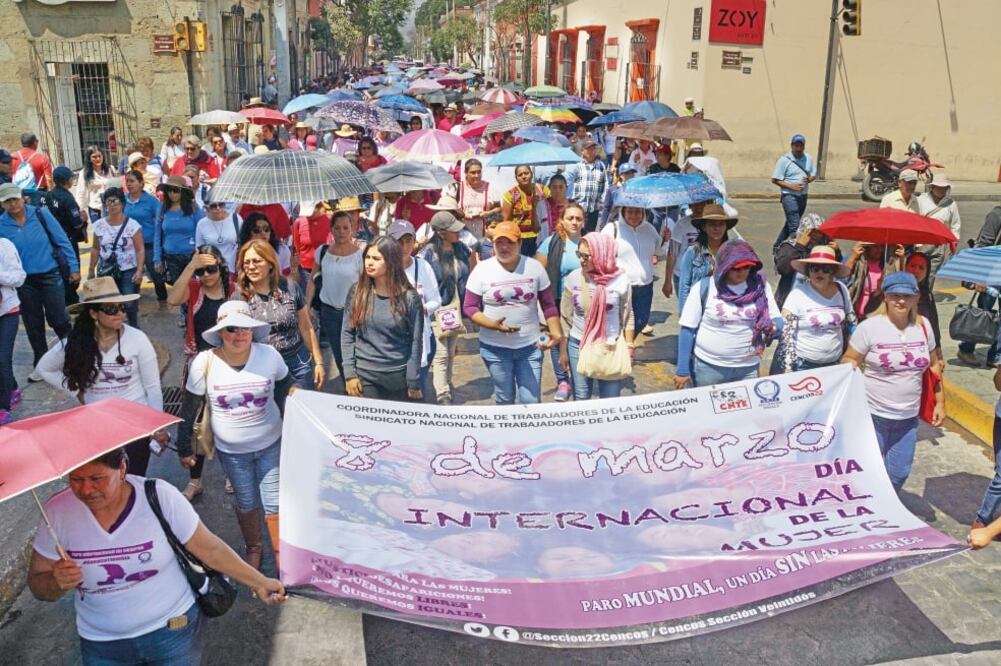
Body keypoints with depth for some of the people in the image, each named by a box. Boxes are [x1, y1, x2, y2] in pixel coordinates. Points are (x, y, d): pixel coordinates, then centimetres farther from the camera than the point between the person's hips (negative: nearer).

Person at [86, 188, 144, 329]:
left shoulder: (132, 225, -6)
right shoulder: (99, 225, 5)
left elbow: (140, 250, -8)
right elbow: (95, 249, 14)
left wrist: (139, 271, -18)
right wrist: (91, 270, 13)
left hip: (128, 272, -3)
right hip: (106, 272, 3)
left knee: (130, 305, -5)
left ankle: (134, 330, 16)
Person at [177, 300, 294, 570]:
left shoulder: (269, 355, -15)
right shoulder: (204, 362, -16)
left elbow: (285, 385, 5)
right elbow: (189, 409, -5)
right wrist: (184, 448, 1)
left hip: (270, 445, 0)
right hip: (231, 451, 0)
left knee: (275, 505, 4)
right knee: (246, 504, 16)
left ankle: (282, 556, 23)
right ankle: (253, 548, 42)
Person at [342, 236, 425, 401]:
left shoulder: (410, 298, -6)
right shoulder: (357, 291, 0)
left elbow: (416, 342, -4)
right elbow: (347, 334, 2)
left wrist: (414, 384, -5)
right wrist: (349, 373, -5)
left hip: (399, 376, -1)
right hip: (363, 375, 1)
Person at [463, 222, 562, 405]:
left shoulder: (535, 267, -1)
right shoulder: (482, 269, -6)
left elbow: (548, 305, 5)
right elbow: (469, 307, -5)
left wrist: (556, 333, -9)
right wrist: (493, 324, -22)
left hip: (530, 347, 1)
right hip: (495, 348, -1)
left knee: (531, 401, 2)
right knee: (504, 399, 13)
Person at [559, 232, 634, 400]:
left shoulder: (620, 280, -10)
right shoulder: (573, 278, -7)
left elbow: (627, 317, 1)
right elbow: (565, 318, 2)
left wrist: (629, 347, 1)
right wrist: (563, 350, 4)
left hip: (611, 347, -1)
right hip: (578, 345, 1)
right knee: (581, 398, 11)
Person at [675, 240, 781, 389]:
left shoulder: (761, 286, -1)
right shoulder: (704, 287, -9)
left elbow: (778, 321, 5)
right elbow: (687, 330, -5)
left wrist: (773, 327, -20)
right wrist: (683, 370, -6)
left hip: (748, 369, 2)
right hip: (707, 367, -2)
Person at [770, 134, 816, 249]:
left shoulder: (809, 159, 7)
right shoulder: (784, 160, -9)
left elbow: (814, 174, 17)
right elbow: (775, 180, -9)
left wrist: (809, 179, -8)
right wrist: (791, 186, -20)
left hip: (803, 196, 6)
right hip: (789, 196, -6)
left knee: (790, 224, 15)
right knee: (795, 226, -15)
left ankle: (778, 246, 28)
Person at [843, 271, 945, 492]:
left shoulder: (923, 325, 2)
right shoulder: (870, 326, -12)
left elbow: (934, 364, 13)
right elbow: (850, 360, -7)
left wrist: (940, 402, 13)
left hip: (908, 417, 4)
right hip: (873, 415, -4)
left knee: (899, 473, 14)